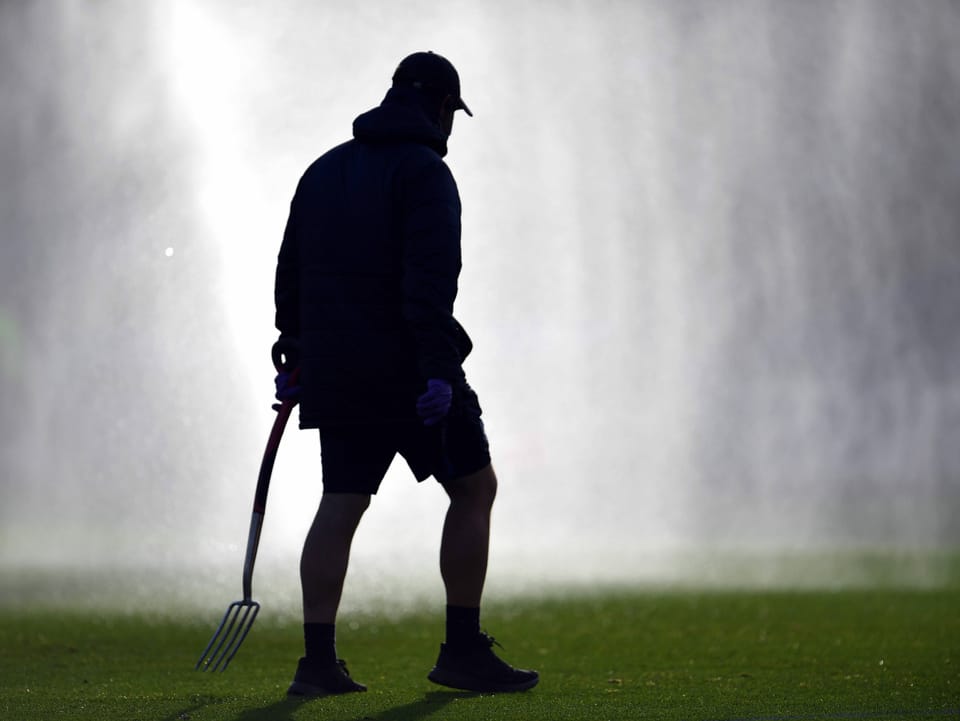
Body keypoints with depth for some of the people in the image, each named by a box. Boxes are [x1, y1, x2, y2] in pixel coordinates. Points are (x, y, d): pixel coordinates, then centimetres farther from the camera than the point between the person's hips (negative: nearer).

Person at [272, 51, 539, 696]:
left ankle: (319, 660, 2)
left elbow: (291, 272, 18)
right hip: (408, 372, -7)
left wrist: (297, 359, 23)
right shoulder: (424, 171, -9)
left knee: (341, 506, 8)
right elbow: (431, 280, -20)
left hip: (336, 371, 7)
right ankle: (464, 651, 2)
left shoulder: (324, 170, 16)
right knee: (474, 487, 4)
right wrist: (439, 371, -23)